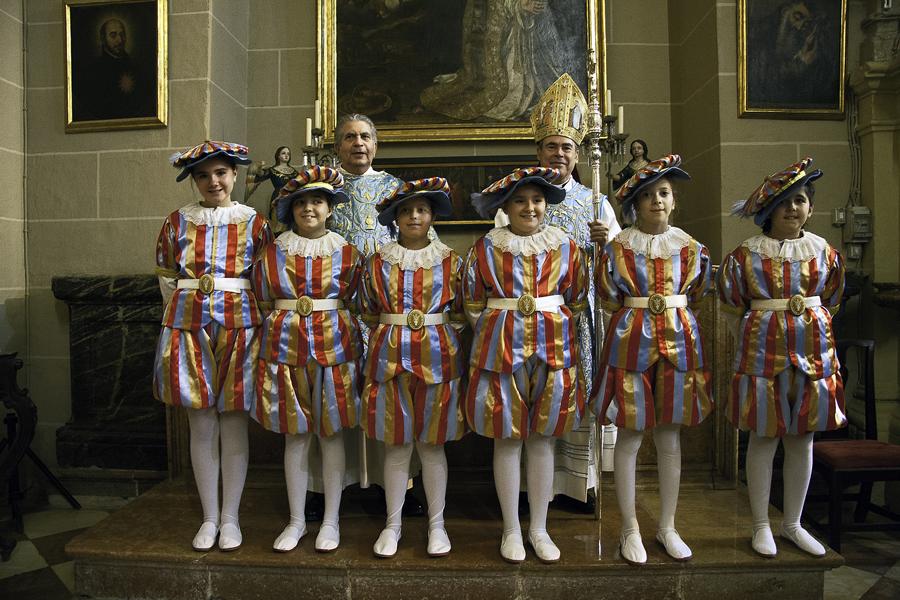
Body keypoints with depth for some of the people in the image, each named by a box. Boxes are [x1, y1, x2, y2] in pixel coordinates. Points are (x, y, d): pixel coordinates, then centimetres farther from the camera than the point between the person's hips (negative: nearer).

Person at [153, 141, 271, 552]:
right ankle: (209, 517, 19)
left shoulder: (254, 222, 4)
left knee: (234, 423, 4)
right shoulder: (177, 222, 8)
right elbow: (166, 279, 13)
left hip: (240, 328, -1)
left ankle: (230, 517, 18)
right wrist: (189, 313, 9)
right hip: (189, 328, 2)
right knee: (201, 424, 6)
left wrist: (240, 314, 1)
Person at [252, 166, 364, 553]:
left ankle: (331, 521, 19)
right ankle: (296, 520, 22)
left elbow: (354, 303, 8)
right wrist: (289, 322, 7)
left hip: (335, 346, -1)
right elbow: (264, 300, 12)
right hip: (285, 346, 1)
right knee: (294, 435, 7)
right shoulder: (273, 252, 6)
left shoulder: (347, 253, 3)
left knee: (332, 432, 5)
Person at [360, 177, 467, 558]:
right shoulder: (378, 262, 5)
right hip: (390, 359, 1)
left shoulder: (450, 261, 4)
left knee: (432, 444, 7)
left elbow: (459, 314, 8)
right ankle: (393, 524, 22)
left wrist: (448, 352, 5)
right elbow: (370, 314, 12)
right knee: (396, 444, 7)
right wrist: (385, 347, 9)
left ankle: (437, 523, 22)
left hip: (438, 359, 0)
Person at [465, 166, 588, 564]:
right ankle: (511, 529, 20)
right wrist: (500, 335, 7)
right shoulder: (485, 248, 1)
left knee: (543, 438, 8)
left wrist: (552, 332, 10)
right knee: (507, 439, 4)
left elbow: (577, 302, 12)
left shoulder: (566, 247, 6)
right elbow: (473, 304, 6)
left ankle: (539, 528, 24)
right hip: (499, 349, -1)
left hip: (554, 348, 2)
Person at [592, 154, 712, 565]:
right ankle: (630, 529, 16)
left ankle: (667, 527, 25)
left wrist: (672, 318, 13)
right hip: (630, 343, -2)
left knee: (670, 439, 10)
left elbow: (695, 296, 15)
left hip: (680, 342, 3)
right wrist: (638, 319, 7)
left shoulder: (692, 247, 5)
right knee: (629, 438, 1)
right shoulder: (618, 247, -2)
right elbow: (610, 300, 5)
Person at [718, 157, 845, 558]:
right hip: (763, 353, -3)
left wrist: (811, 335, 9)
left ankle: (793, 524, 26)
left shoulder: (825, 252, 6)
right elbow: (733, 309, 3)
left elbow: (829, 304, 15)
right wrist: (755, 344, 5)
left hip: (814, 351, 4)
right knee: (763, 439, 3)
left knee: (802, 440, 10)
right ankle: (761, 526, 17)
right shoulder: (745, 255, -4)